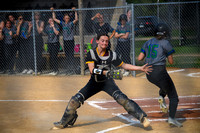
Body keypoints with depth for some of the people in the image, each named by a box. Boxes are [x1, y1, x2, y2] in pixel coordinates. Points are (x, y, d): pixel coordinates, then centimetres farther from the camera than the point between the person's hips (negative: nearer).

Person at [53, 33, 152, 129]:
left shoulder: (112, 55, -8)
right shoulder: (91, 53, -13)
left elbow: (124, 65, 2)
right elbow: (92, 70, -24)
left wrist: (140, 68, -4)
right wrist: (104, 72, -40)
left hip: (107, 82, -1)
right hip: (94, 82, 1)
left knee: (121, 98, -26)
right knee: (75, 100, -7)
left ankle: (142, 117, -24)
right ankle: (63, 123, 14)